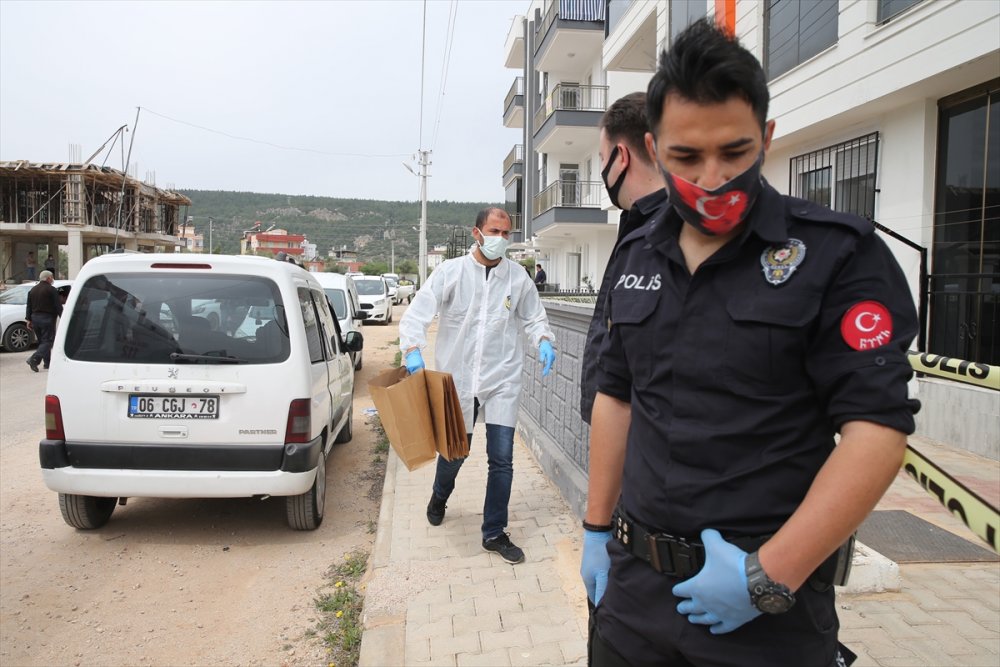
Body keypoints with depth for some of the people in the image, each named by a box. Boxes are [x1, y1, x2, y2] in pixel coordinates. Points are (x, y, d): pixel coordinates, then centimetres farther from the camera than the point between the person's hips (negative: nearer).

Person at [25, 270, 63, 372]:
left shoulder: (33, 290, 14)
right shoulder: (51, 290, -8)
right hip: (47, 319, -7)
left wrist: (29, 320, 18)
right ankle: (34, 359, -23)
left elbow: (29, 306, 16)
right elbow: (58, 306, -12)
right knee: (47, 341, -6)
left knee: (42, 341, 16)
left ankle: (47, 362, 17)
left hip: (35, 318, 7)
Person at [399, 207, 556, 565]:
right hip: (457, 378, -1)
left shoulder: (518, 277, 1)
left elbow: (533, 318, 11)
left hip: (502, 380, 1)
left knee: (501, 460, 0)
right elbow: (417, 313, -8)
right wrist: (413, 348, -25)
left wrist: (543, 340, -10)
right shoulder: (451, 272, -5)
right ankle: (439, 496, 50)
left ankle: (494, 534, 18)